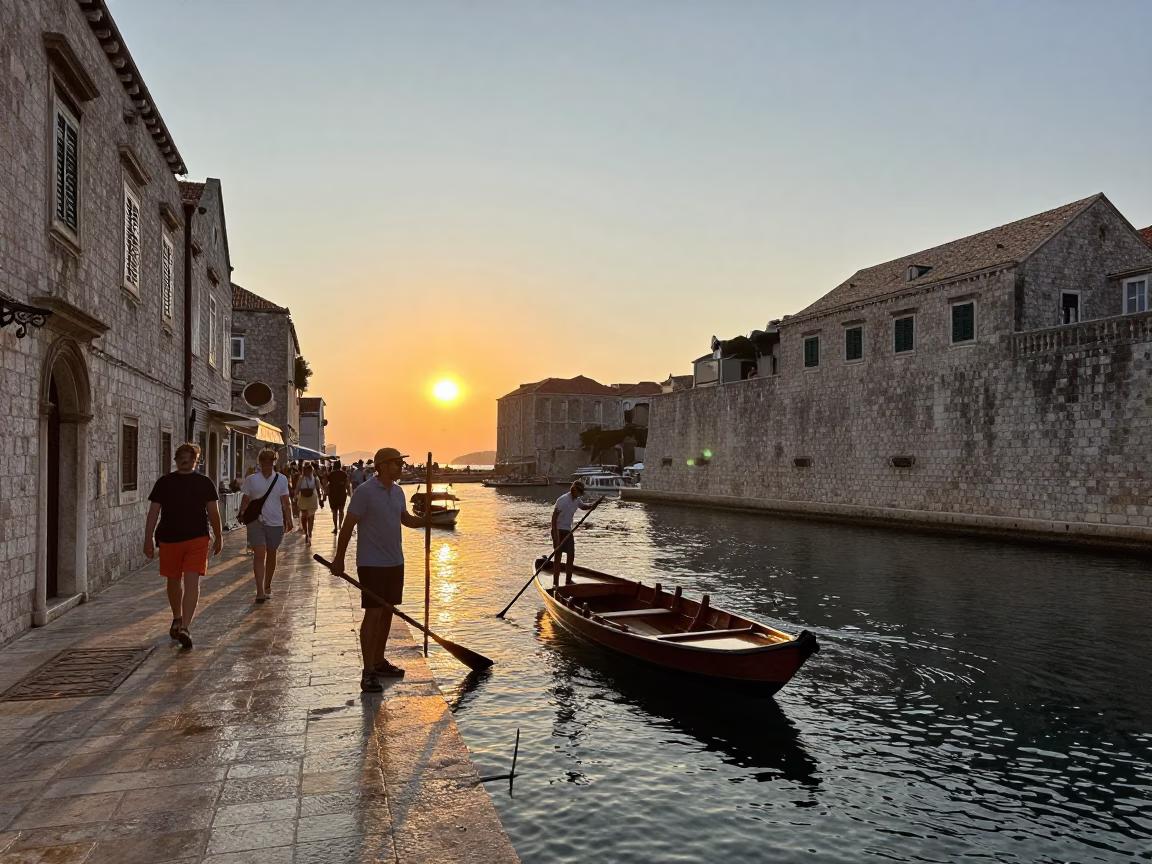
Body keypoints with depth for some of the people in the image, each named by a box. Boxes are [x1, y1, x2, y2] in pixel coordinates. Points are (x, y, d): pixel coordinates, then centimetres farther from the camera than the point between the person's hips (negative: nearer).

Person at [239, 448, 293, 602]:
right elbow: (245, 500, 3)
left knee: (271, 555, 13)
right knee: (259, 555, -10)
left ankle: (267, 586, 30)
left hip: (275, 522, 2)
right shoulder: (251, 479, 1)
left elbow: (286, 502, 4)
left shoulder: (281, 479, 3)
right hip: (256, 521, -2)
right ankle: (260, 591, -13)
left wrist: (289, 520, -3)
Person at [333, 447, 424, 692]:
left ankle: (379, 662, 26)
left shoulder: (398, 491, 8)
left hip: (395, 562, 8)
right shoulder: (364, 491, -15)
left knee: (387, 612, 13)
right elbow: (348, 525, -12)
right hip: (371, 563, -7)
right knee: (372, 614, -7)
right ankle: (368, 672, -2)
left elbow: (405, 518, 20)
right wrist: (339, 558, -10)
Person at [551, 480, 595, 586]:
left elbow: (583, 506, 28)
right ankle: (555, 583, -3)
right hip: (559, 530, -9)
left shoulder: (576, 500, 6)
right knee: (558, 556, -7)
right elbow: (554, 516, -24)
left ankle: (568, 581, 23)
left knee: (571, 555, 11)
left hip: (568, 531, 9)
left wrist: (592, 506, 4)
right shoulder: (563, 500, -20)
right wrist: (555, 534, -30)